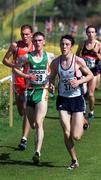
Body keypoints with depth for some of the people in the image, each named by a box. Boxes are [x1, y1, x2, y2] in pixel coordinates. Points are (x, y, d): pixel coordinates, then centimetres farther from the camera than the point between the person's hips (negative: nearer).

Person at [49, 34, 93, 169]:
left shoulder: (78, 61, -11)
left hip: (77, 99, -2)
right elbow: (52, 76, 12)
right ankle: (74, 161, 15)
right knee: (66, 134, -3)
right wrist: (51, 85, -9)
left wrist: (79, 81, -18)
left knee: (76, 136, -4)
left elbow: (90, 75, -1)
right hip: (62, 99, 2)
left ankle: (82, 121, 32)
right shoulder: (55, 62, -3)